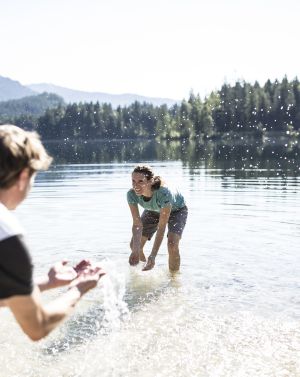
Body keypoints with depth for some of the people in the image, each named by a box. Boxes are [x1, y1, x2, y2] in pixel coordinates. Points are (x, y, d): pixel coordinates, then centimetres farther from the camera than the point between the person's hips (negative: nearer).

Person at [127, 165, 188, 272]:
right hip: (153, 211, 4)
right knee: (134, 245, -2)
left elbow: (161, 227, -41)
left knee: (172, 245, -26)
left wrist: (152, 256, -45)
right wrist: (136, 249, -40)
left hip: (176, 210, -4)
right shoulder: (132, 194, -32)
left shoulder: (164, 193, -44)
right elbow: (137, 224, -28)